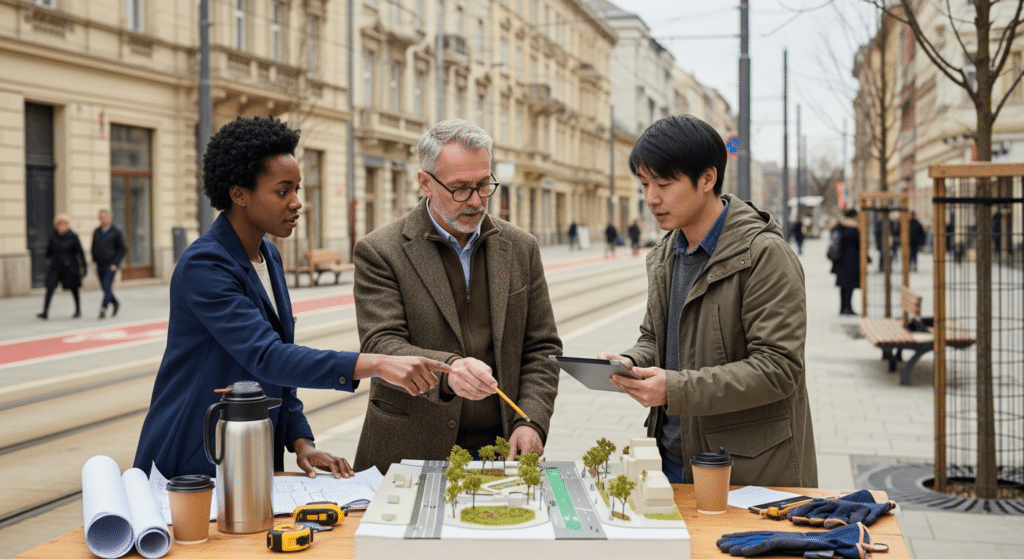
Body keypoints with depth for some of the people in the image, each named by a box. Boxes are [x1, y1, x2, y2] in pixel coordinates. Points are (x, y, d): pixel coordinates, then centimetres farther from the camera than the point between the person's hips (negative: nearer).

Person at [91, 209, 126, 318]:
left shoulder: (116, 231, -3)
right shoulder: (96, 232, 12)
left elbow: (122, 249, -3)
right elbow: (94, 248, 21)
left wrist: (115, 263, -10)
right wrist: (94, 261, 8)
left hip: (111, 265, -5)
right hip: (100, 266, 5)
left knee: (107, 286, -16)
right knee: (105, 288, 8)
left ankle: (103, 308, -17)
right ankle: (116, 303, 29)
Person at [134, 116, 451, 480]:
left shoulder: (269, 257, 8)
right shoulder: (203, 266, -20)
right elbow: (265, 356, -31)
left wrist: (301, 441, 2)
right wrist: (376, 365, -39)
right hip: (194, 468, -7)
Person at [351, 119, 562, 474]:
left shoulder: (521, 248, 11)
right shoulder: (379, 252, -1)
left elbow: (542, 348, 13)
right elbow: (381, 346, -12)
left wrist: (531, 421, -3)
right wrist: (446, 369, -31)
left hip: (500, 447, 2)